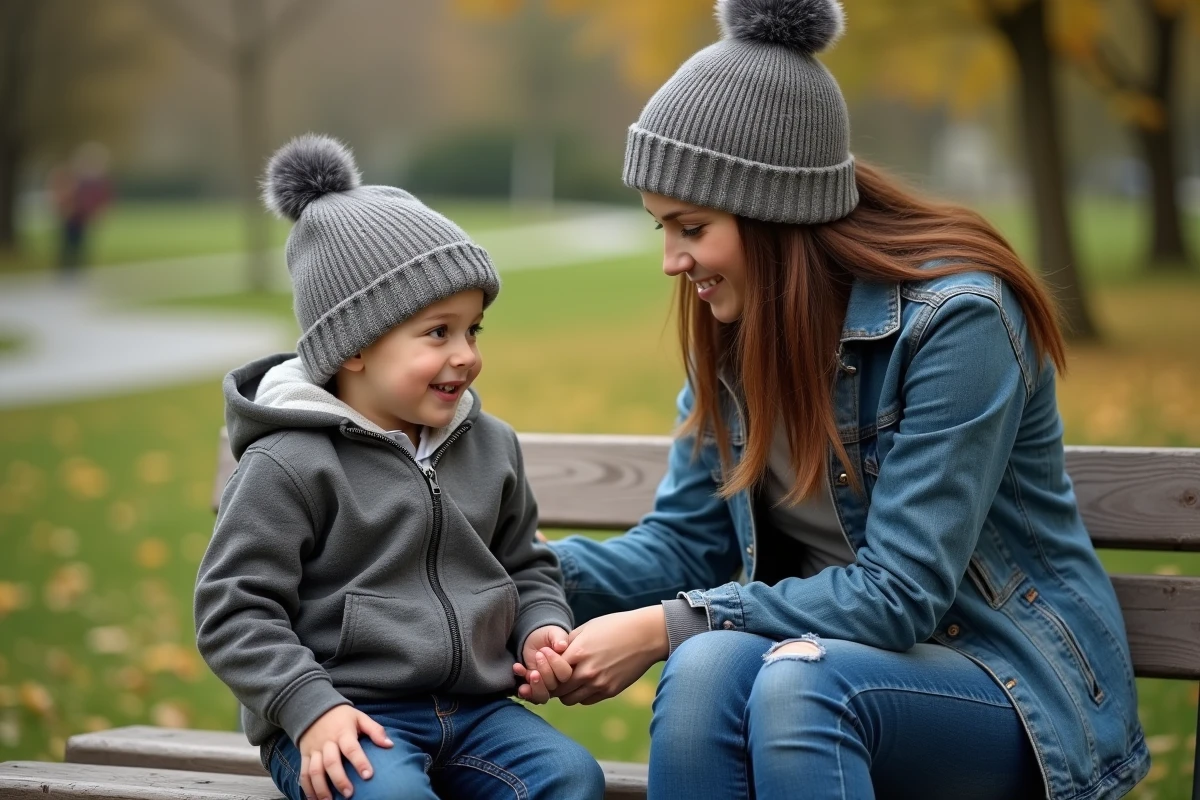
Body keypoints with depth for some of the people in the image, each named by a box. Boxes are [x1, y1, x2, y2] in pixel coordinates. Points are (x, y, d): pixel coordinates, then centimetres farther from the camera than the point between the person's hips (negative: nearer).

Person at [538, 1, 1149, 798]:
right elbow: (686, 544, 5)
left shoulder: (957, 316, -19)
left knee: (800, 682, -36)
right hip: (840, 656, 5)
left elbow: (897, 594, -22)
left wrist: (663, 629, -24)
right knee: (707, 668, -30)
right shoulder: (733, 328, 2)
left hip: (1016, 688, -5)